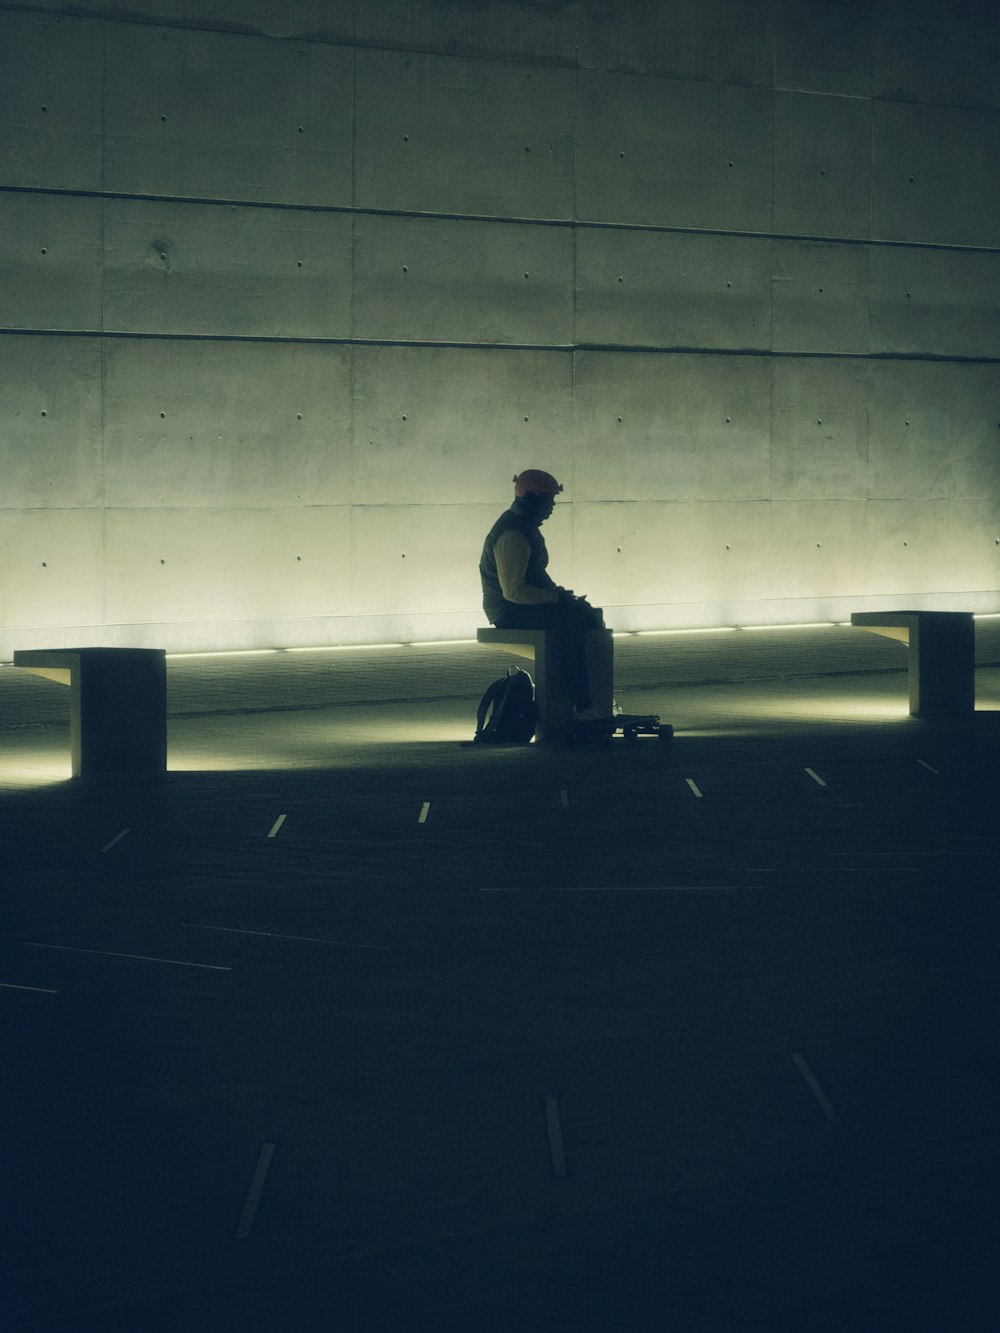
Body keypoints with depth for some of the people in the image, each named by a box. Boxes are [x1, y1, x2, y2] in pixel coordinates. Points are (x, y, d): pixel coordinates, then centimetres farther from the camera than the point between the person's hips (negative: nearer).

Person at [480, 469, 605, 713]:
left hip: (527, 604, 11)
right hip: (509, 610, -11)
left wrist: (558, 592, 8)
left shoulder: (527, 528, 13)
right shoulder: (512, 536, -22)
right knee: (571, 620, -27)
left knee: (591, 615, 2)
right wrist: (557, 597, -21)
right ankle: (581, 702, -24)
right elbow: (513, 590, -27)